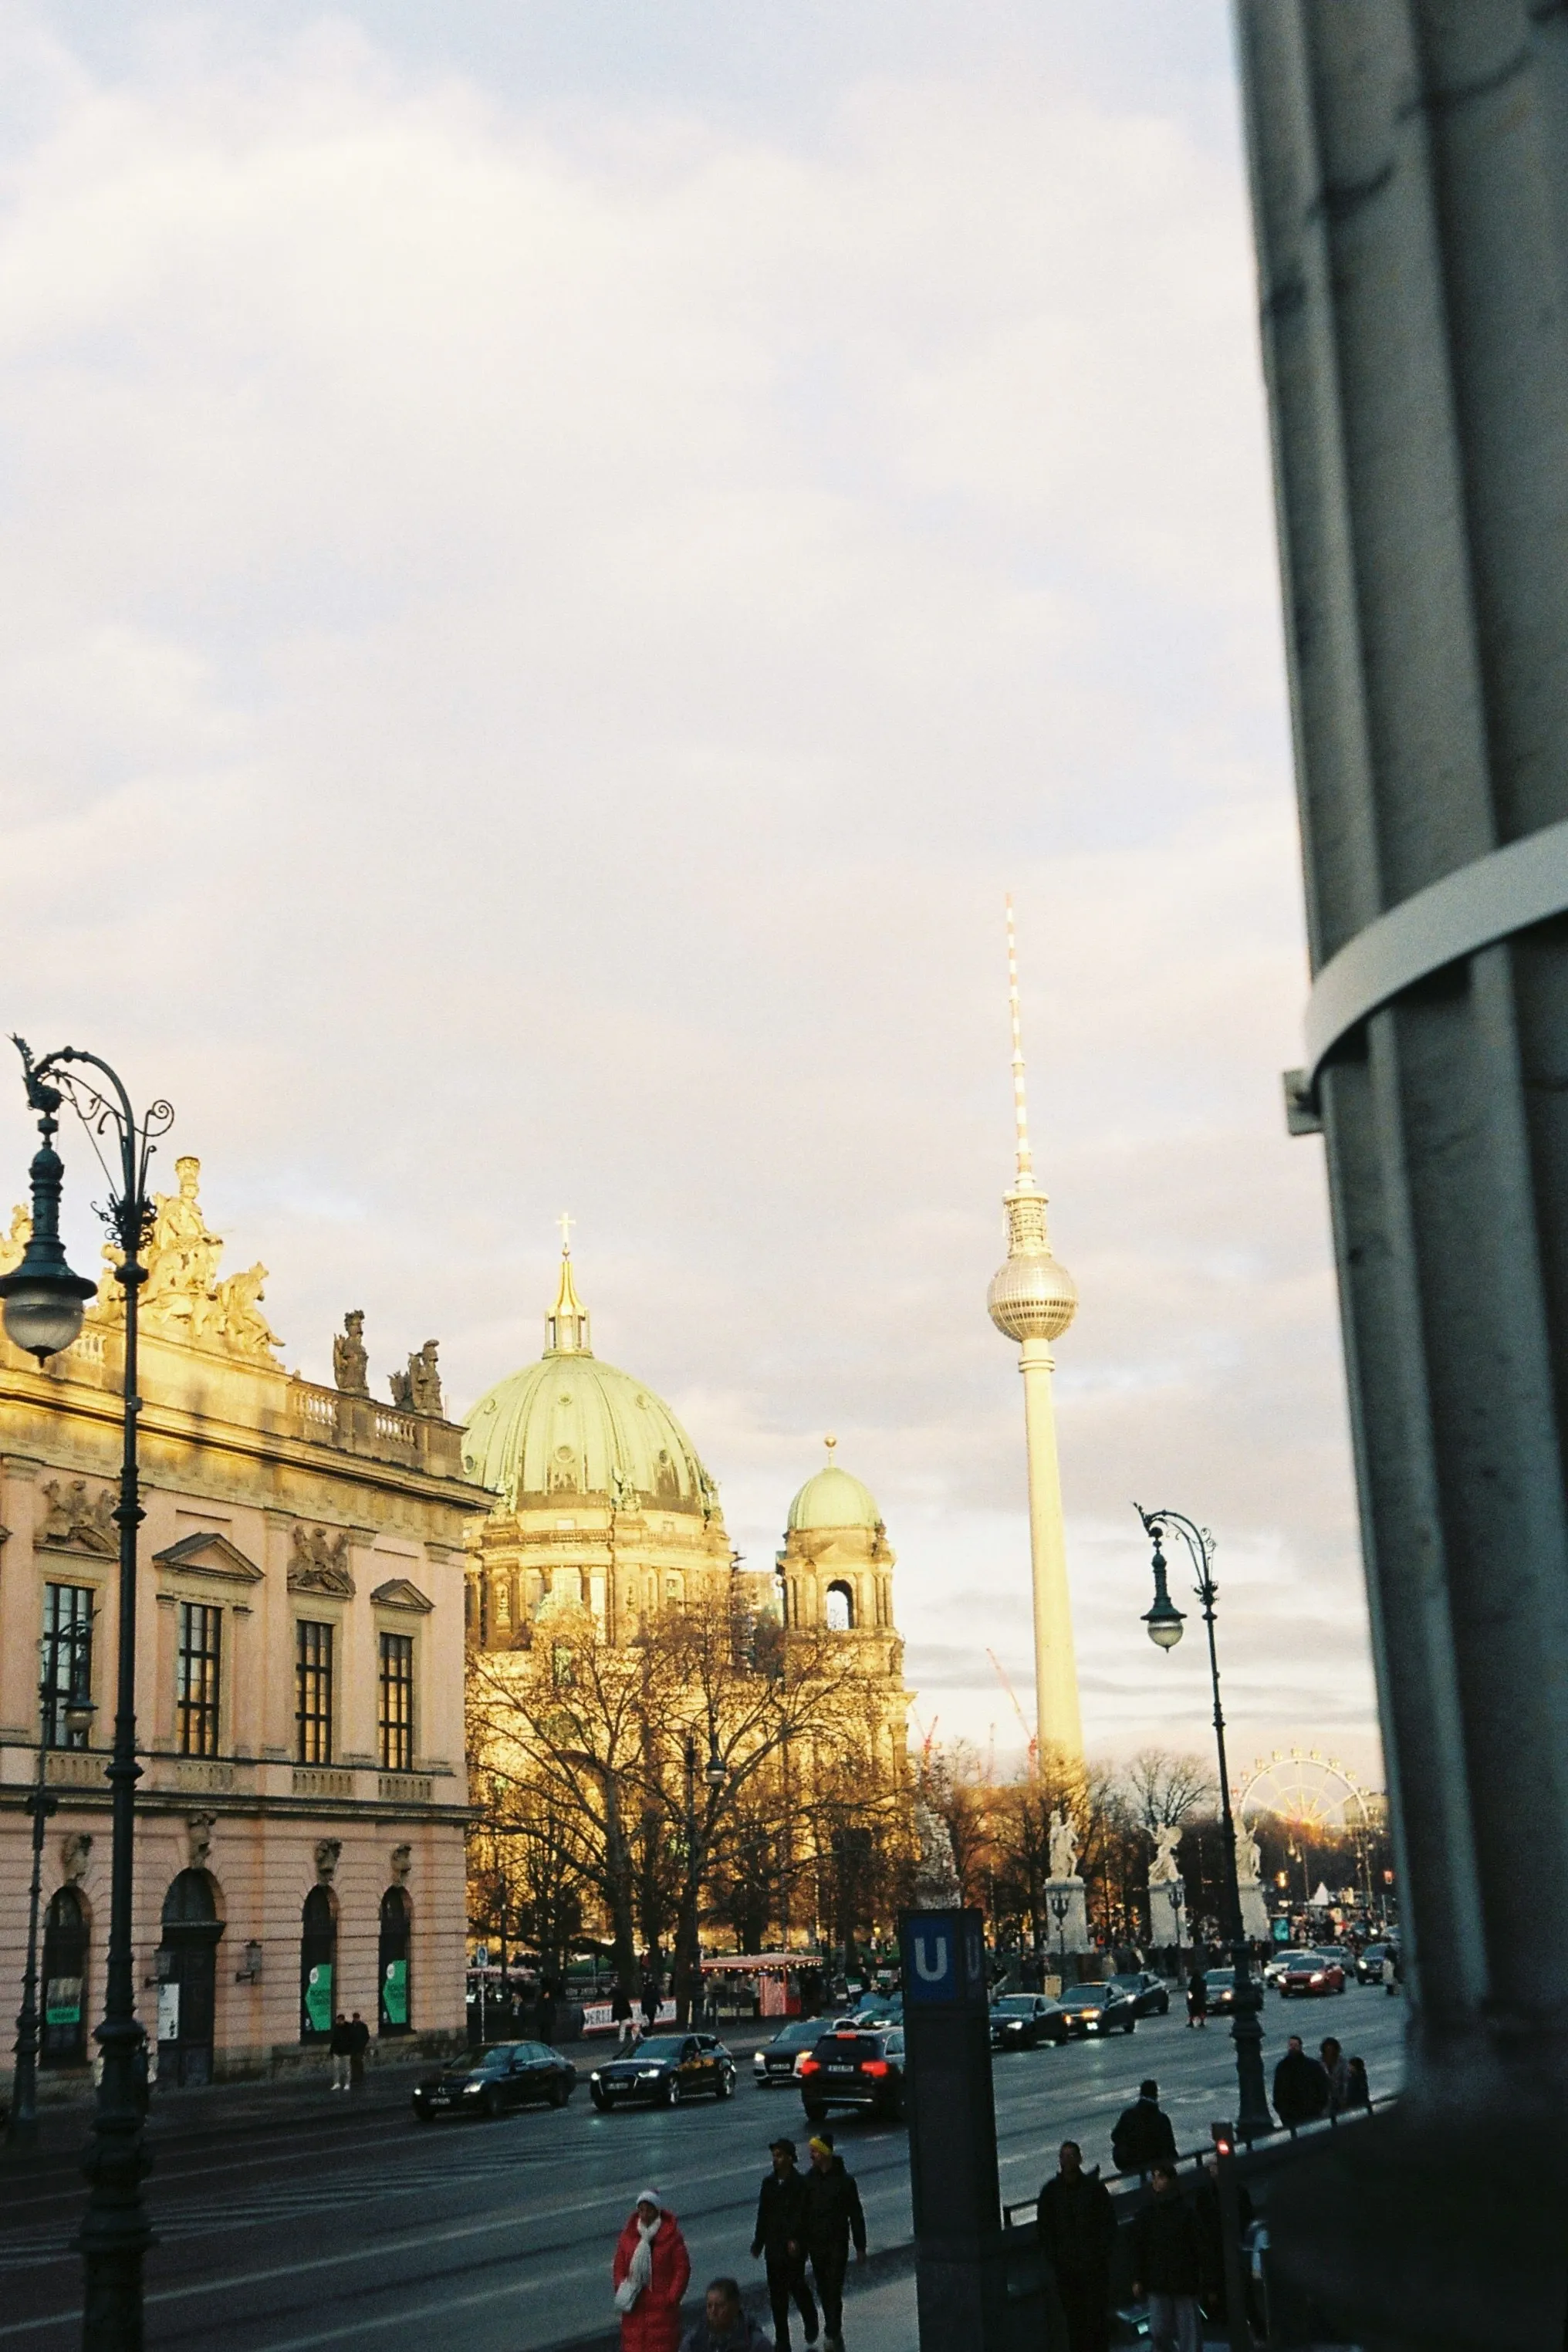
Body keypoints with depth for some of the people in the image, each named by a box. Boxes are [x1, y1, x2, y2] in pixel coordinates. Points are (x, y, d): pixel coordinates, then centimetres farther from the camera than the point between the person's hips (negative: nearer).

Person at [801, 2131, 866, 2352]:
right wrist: (803, 2245, 10)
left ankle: (832, 2334, -6)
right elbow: (803, 2214, 9)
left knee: (834, 2290, -9)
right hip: (816, 2245, 4)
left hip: (837, 2244, -4)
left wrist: (860, 2247, -3)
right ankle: (833, 2332, 23)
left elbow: (856, 2215, -4)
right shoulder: (809, 2180, 2)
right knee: (823, 2290, 10)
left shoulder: (844, 2180, -9)